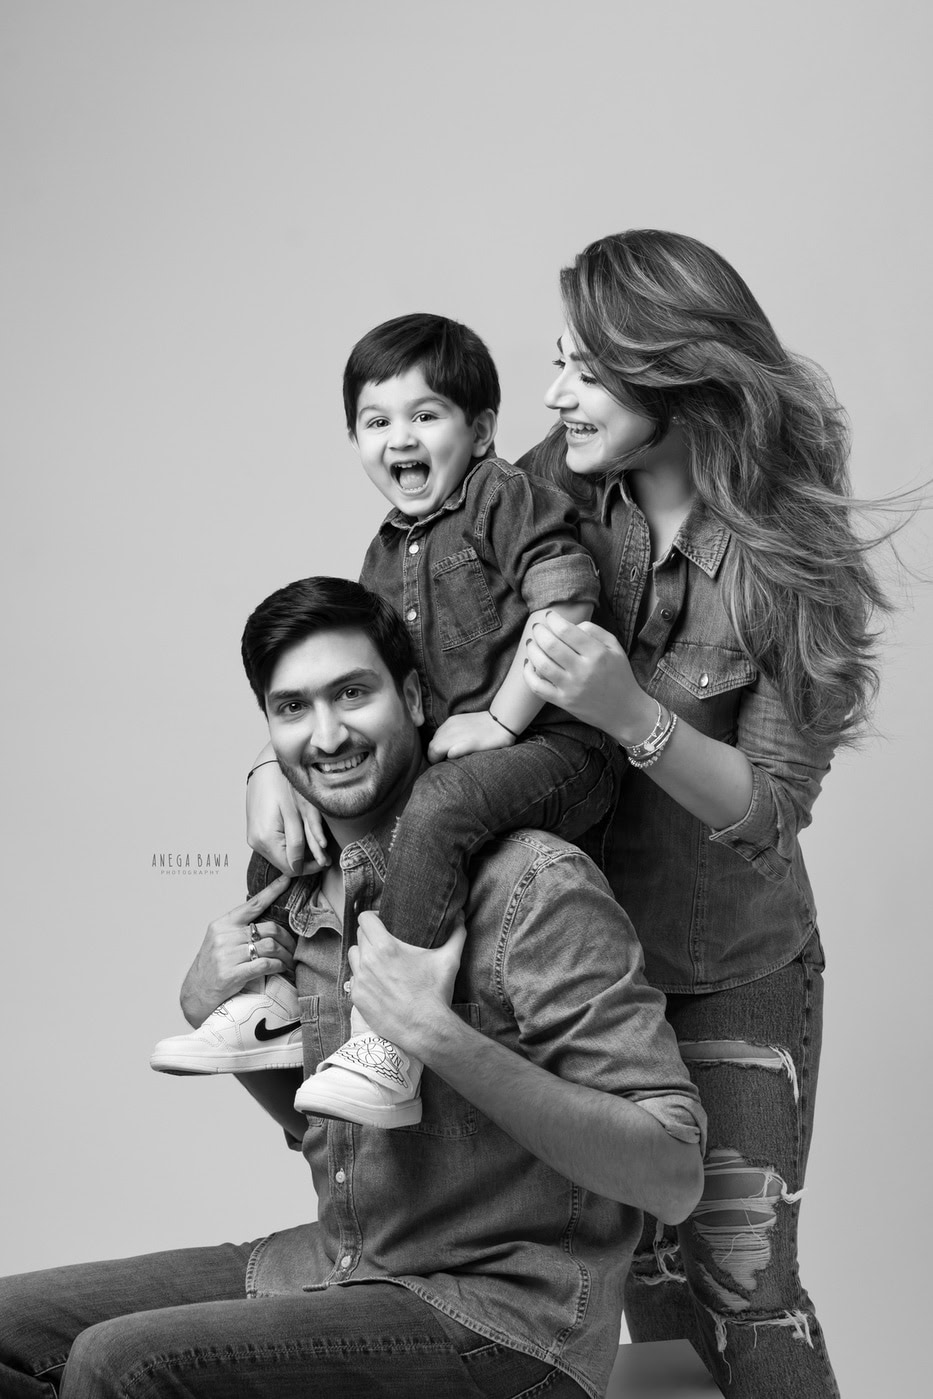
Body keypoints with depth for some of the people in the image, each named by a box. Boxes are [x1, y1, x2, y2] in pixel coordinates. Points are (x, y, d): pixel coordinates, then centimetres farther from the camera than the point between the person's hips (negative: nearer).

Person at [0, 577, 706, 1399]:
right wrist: (210, 1012, 1)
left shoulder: (532, 883, -18)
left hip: (506, 1310, -7)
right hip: (339, 1266, 7)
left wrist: (440, 1036, -30)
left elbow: (674, 1179, -22)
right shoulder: (293, 884, 5)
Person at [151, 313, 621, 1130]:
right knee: (294, 794, 12)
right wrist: (270, 771, 2)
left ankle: (388, 1056, -35)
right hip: (439, 752, 9)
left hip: (558, 747, -9)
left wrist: (501, 720, -18)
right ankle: (276, 1006, 12)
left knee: (434, 809, -36)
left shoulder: (505, 497, -6)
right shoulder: (385, 557, 16)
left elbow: (567, 601, -18)